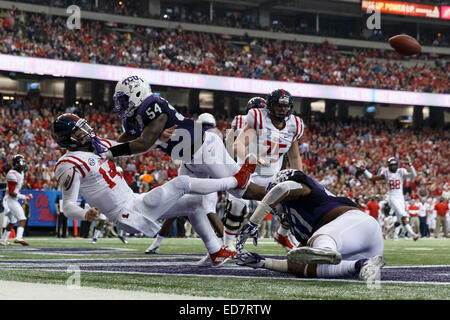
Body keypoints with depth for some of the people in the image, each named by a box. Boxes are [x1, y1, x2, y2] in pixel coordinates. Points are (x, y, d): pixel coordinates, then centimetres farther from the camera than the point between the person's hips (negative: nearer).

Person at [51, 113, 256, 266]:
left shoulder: (98, 145, 10)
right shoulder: (70, 166, -16)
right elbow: (68, 206, -19)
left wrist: (156, 137, 8)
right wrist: (86, 215, -40)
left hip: (135, 201, 9)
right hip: (129, 216, -9)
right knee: (182, 183, -10)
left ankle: (216, 252, 20)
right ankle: (236, 181, 8)